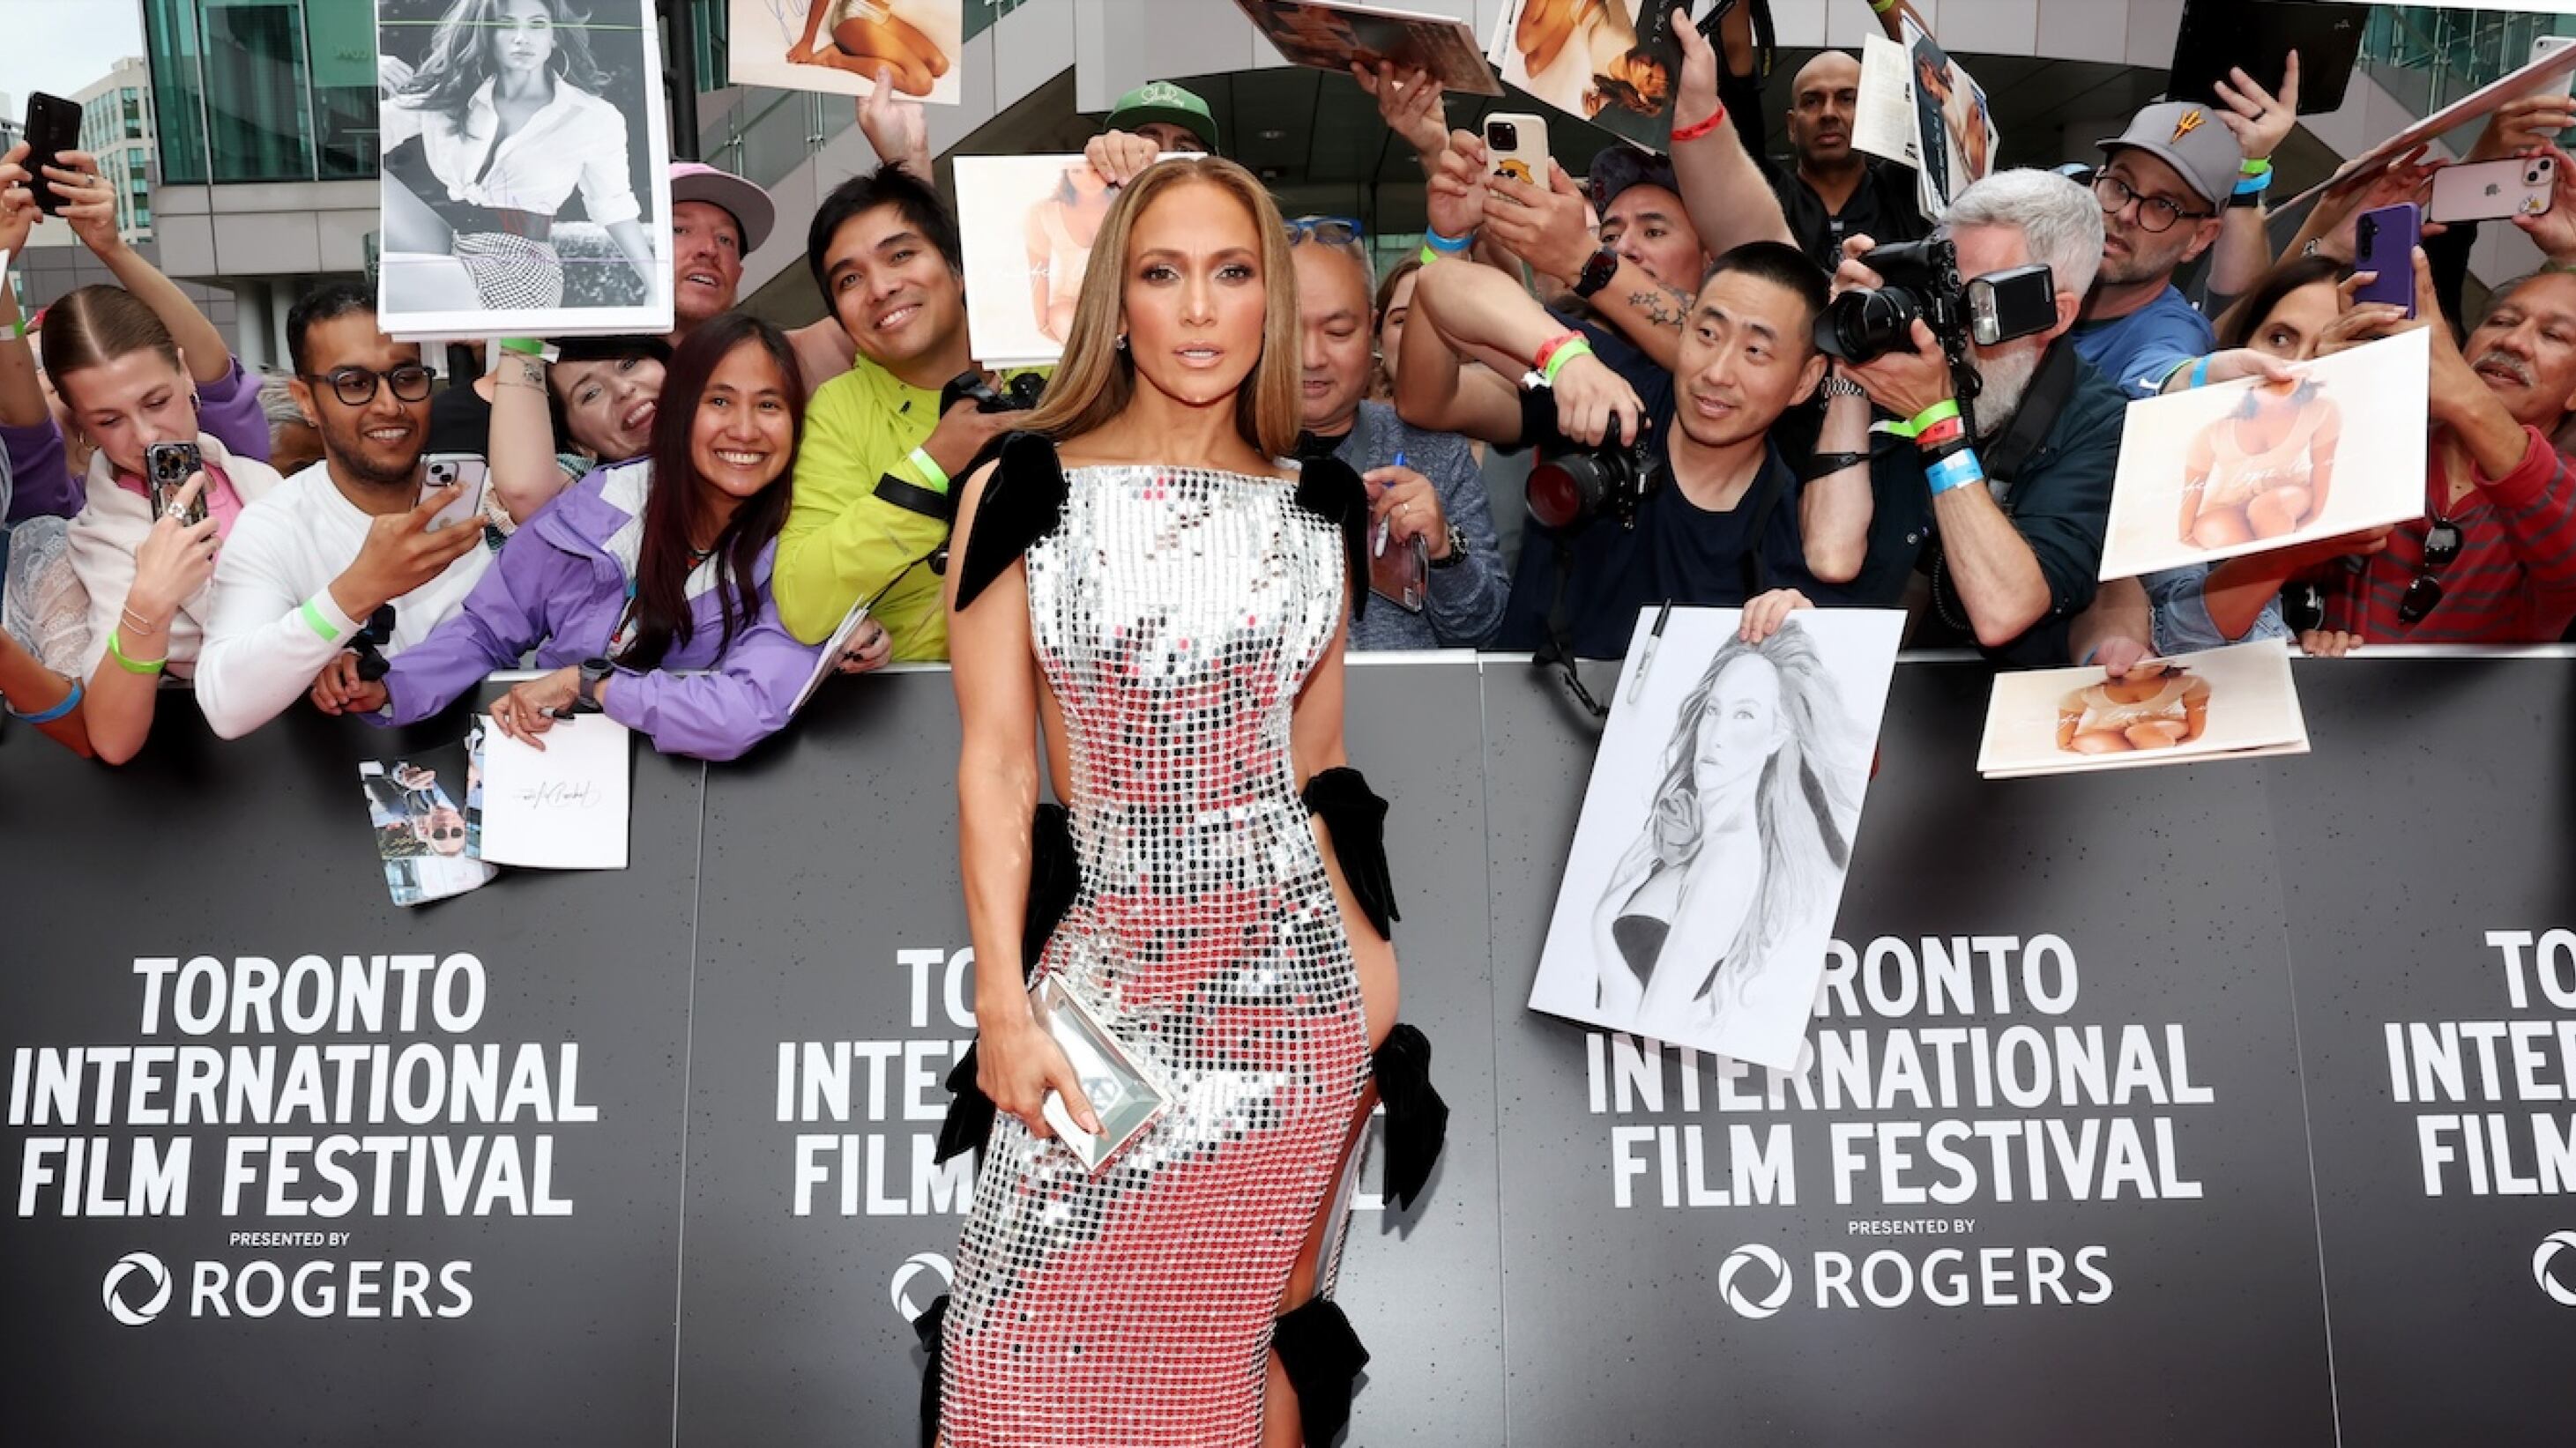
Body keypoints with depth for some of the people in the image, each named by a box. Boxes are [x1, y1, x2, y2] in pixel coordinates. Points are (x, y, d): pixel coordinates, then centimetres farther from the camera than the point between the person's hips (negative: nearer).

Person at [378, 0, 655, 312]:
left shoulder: (595, 119, 1)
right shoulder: (446, 98, 7)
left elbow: (613, 205, 10)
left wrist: (656, 285, 8)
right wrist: (372, 83, -14)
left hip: (519, 268, -4)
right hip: (441, 246, 4)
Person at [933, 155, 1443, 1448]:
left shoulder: (1318, 508, 8)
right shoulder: (1023, 490, -1)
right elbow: (995, 766, -3)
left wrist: (1372, 962, 12)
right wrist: (1003, 1006, -9)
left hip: (1297, 976, 2)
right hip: (1111, 971, -1)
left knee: (1239, 1334, 9)